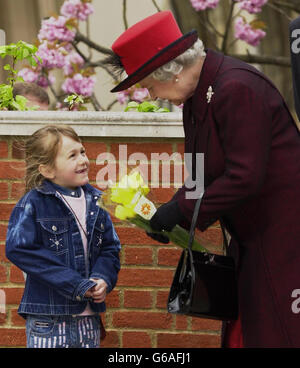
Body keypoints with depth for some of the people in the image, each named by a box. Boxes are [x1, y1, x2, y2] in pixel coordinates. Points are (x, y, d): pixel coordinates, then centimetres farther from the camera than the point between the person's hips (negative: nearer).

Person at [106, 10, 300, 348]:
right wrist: (171, 212, 0)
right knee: (241, 334, 9)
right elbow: (205, 175, 17)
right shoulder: (196, 95, 10)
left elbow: (245, 177, -25)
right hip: (249, 238, 10)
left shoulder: (236, 89, -22)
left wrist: (181, 210, -18)